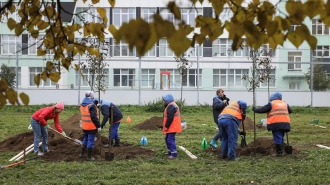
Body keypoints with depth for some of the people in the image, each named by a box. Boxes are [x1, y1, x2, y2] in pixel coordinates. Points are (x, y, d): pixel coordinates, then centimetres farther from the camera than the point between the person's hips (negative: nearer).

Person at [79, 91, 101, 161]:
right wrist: (98, 126, -15)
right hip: (92, 127, -7)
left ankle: (82, 153, 29)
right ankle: (89, 157, 7)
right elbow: (94, 117, -21)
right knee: (90, 141, 1)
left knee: (85, 139, 23)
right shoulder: (92, 105, -19)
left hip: (84, 126, 7)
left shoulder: (82, 105, 7)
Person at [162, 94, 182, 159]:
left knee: (170, 140, -12)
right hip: (171, 127, 11)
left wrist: (166, 126, -19)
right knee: (167, 139, 20)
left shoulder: (171, 107, -19)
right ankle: (170, 151, 30)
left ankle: (174, 153, -11)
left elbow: (170, 118, -23)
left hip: (172, 128, -11)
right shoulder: (171, 106, 16)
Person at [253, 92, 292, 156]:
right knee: (281, 138, 16)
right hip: (285, 124, 6)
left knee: (277, 138, -2)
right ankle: (281, 151, 20)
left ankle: (278, 152, -2)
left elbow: (262, 110, 0)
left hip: (276, 124, -6)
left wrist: (255, 109, 15)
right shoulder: (285, 104, 18)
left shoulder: (271, 104, 1)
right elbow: (290, 111, 28)